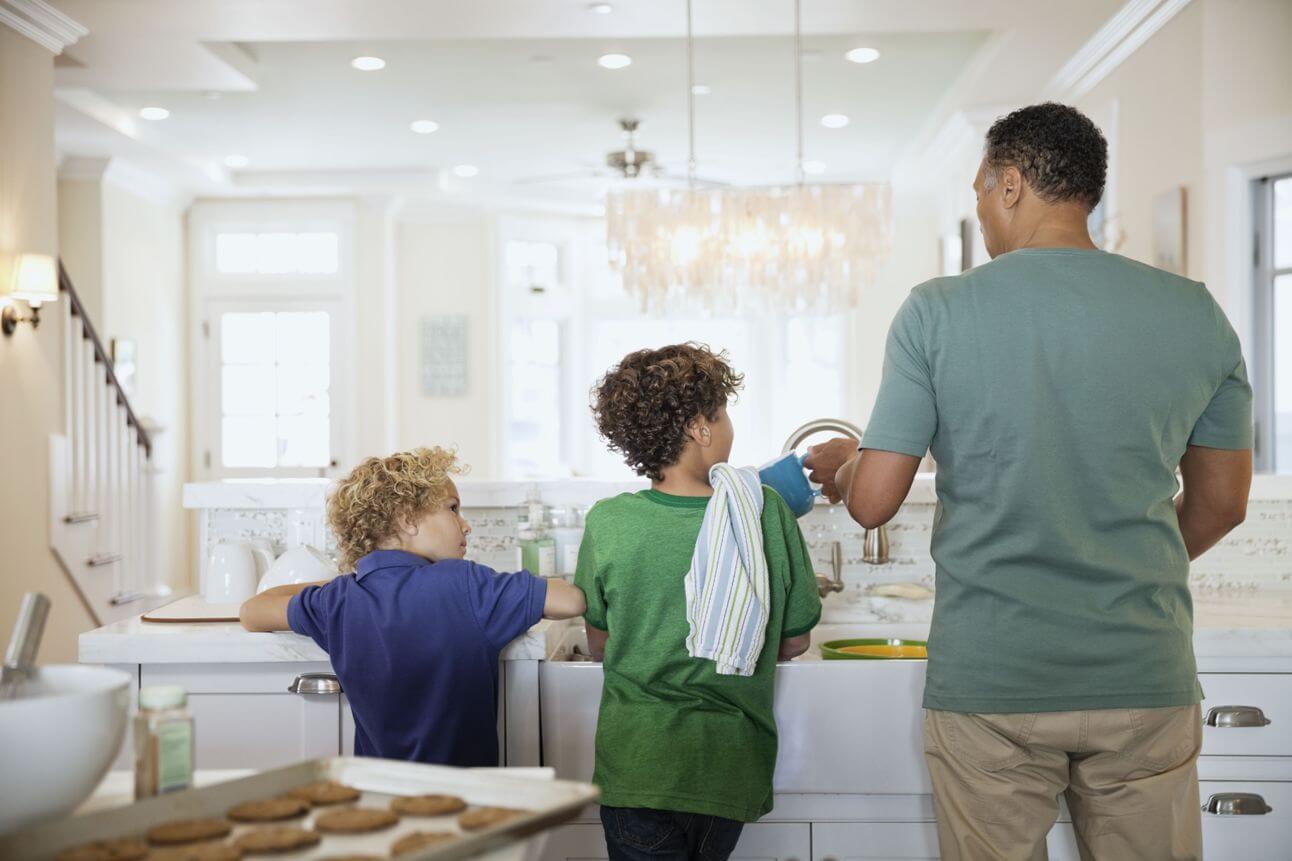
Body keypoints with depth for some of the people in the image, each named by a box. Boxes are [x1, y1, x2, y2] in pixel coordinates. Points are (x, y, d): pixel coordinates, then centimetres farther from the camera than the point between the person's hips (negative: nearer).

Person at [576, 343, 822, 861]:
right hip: (734, 770, 2)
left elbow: (600, 645, 6)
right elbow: (794, 643, 4)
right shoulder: (768, 513, -7)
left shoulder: (606, 523, -9)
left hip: (638, 767, -2)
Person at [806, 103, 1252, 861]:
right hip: (1146, 682, 2)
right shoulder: (1195, 313, 0)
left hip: (988, 683, -2)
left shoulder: (937, 312, -7)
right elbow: (1221, 505, 10)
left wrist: (841, 462, 16)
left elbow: (873, 504, -7)